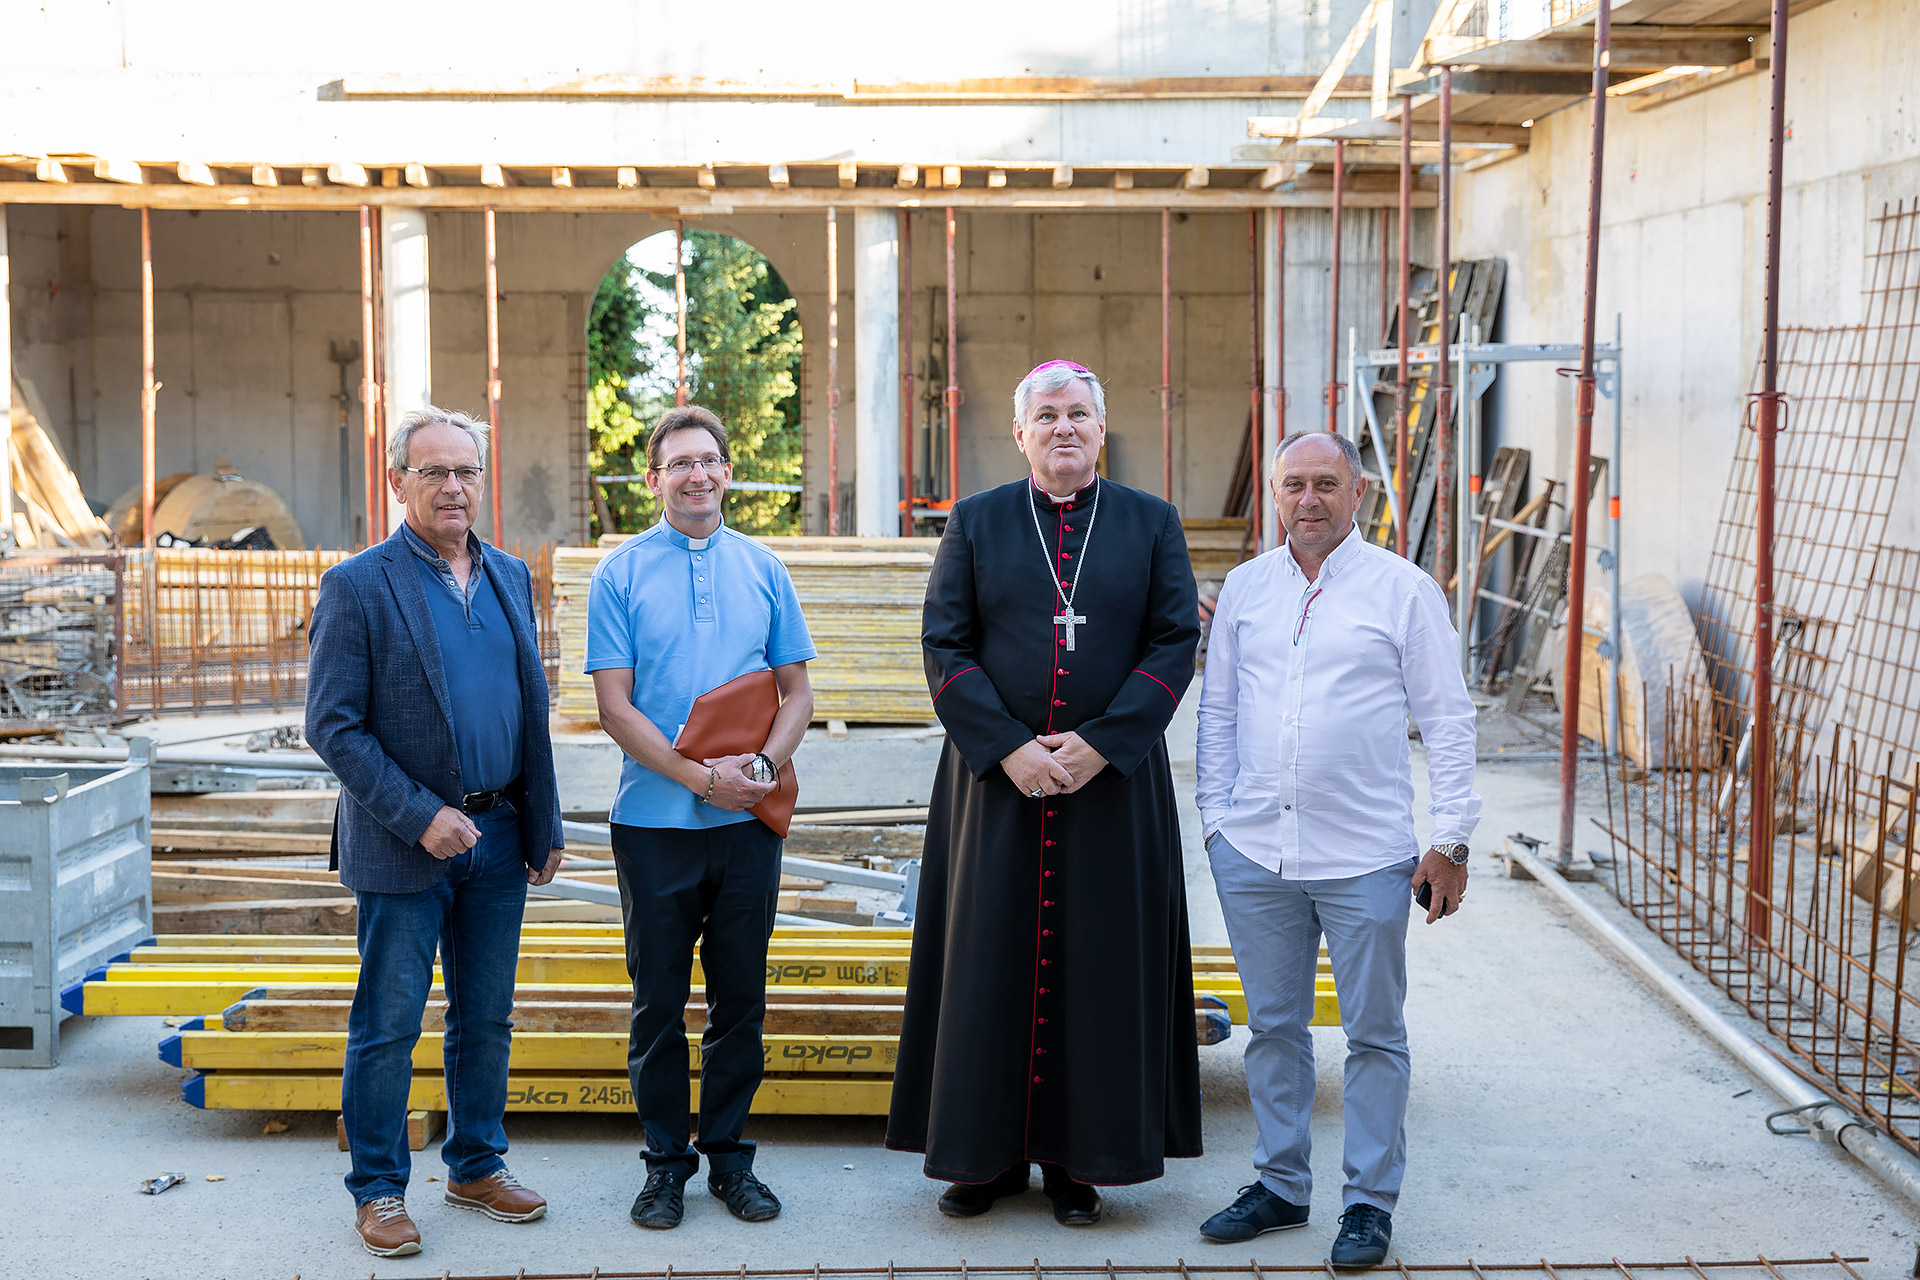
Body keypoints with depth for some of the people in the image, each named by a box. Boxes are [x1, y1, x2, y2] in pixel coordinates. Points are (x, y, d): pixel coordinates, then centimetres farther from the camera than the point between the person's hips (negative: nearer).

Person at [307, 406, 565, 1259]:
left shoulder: (509, 577, 9)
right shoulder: (358, 586, -8)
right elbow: (332, 726, -12)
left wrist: (543, 826, 10)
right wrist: (421, 816, -17)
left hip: (497, 837, 5)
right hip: (404, 845, -5)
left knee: (486, 1018, 14)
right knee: (387, 1028, 4)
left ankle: (477, 1166, 28)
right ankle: (378, 1189, 16)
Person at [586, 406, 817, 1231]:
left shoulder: (763, 569, 8)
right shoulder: (620, 575, 0)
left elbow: (796, 692, 9)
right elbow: (615, 707, -5)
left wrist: (762, 765, -10)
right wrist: (702, 776, -14)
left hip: (748, 823, 2)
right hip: (654, 823, -2)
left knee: (741, 1000, 9)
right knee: (659, 1001, 5)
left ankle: (729, 1154, 21)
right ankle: (666, 1161, 17)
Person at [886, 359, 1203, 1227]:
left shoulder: (1153, 523, 5)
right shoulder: (975, 523, 5)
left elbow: (1175, 642, -1)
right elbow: (944, 646, -1)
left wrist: (1101, 743, -12)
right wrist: (1008, 747, -12)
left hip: (1112, 780, 0)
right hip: (995, 780, 0)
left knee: (1097, 963, 3)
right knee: (989, 959, 4)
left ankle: (1078, 1157, 15)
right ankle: (988, 1153, 16)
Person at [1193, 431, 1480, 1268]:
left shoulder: (1404, 590, -1)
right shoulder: (1245, 587, 10)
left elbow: (1447, 720, 0)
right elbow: (1218, 710, 16)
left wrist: (1449, 839, -5)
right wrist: (1215, 817, 10)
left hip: (1365, 855, -3)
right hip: (1254, 852, 4)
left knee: (1374, 1033, 3)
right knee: (1272, 1025, 12)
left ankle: (1371, 1201, 14)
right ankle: (1280, 1185, 25)